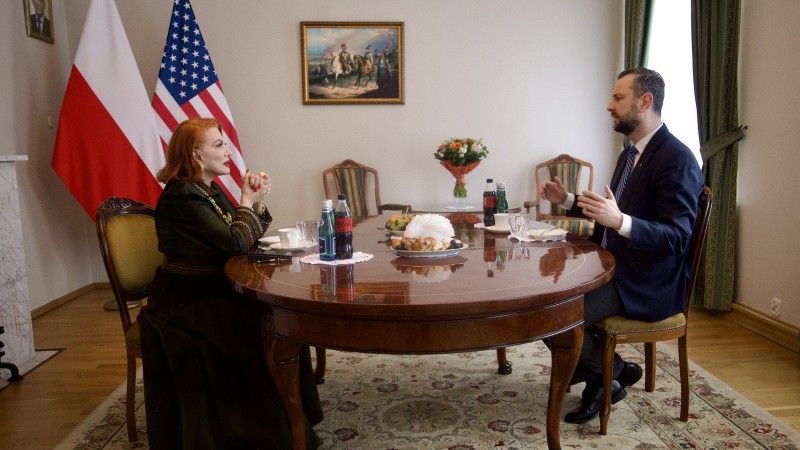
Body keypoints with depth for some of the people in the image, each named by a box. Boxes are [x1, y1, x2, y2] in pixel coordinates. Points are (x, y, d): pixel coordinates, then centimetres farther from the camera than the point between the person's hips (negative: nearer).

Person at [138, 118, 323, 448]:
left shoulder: (209, 189, 9)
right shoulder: (182, 196, -18)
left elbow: (249, 236, 10)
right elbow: (236, 241, -25)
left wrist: (258, 201, -7)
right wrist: (247, 199, -10)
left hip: (213, 293, 8)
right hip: (185, 302, -8)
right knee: (267, 328, -19)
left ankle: (292, 419, 3)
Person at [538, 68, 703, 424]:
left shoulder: (677, 159, -17)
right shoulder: (630, 154, 12)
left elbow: (676, 237, -24)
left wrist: (619, 220, -39)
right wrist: (568, 200, 10)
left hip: (646, 286, -10)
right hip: (614, 268, 10)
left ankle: (611, 371, 8)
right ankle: (603, 376, 13)